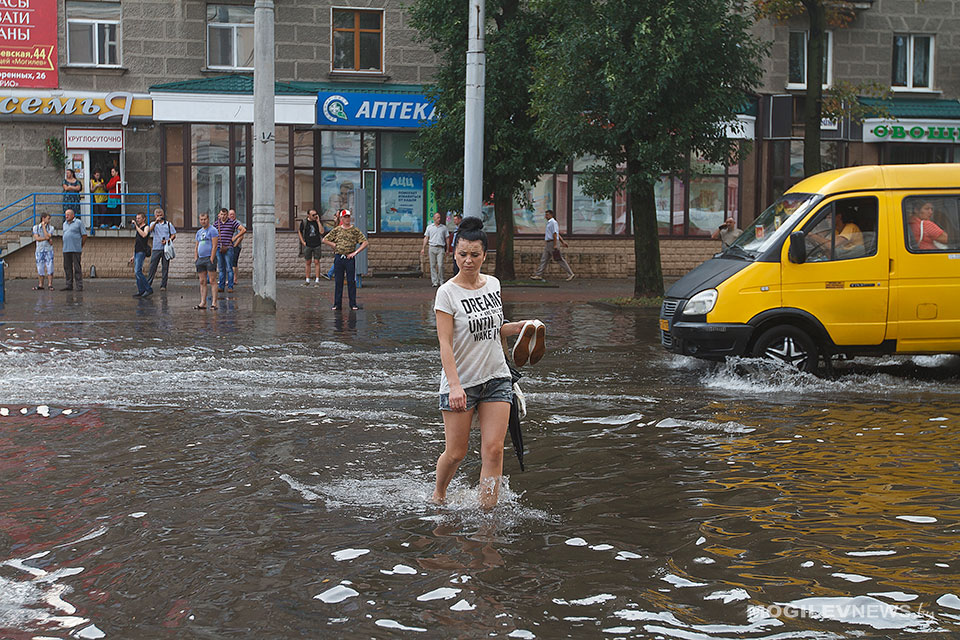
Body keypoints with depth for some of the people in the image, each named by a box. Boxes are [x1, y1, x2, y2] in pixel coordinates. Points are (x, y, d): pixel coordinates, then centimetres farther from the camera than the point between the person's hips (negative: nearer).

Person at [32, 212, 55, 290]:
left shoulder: (50, 228, 3)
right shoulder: (36, 227, 4)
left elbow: (47, 236, -13)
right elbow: (36, 238, -8)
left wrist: (44, 227, -9)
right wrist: (46, 238, -13)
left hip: (49, 250, -1)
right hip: (40, 250, 1)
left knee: (50, 267, -6)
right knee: (40, 268, 2)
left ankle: (50, 284, -2)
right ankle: (40, 285, 8)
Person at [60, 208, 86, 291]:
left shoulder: (78, 223, -2)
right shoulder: (65, 224, 18)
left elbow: (84, 235, -1)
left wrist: (81, 246, 2)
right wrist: (66, 246, 18)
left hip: (76, 250, -6)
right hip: (66, 250, 6)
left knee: (77, 268, -7)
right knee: (67, 268, 5)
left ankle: (79, 286, -6)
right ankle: (69, 285, 10)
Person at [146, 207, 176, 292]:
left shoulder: (168, 224, 11)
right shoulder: (153, 224, 9)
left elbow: (174, 235, 8)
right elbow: (150, 229, -14)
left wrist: (168, 240, -9)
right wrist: (156, 222, -30)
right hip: (156, 248, -1)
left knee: (165, 267, 1)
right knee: (152, 266, -4)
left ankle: (163, 285, 6)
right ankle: (148, 284, -2)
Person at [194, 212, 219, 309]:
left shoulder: (212, 230, -3)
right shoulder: (199, 232, 19)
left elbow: (214, 246, -11)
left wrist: (212, 258, -16)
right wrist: (195, 258, 10)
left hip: (209, 258, -7)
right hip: (200, 259, 7)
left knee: (212, 281, -8)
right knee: (202, 282, 7)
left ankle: (214, 303, -9)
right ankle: (203, 303, 9)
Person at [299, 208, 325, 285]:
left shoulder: (317, 222, 1)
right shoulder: (304, 222, 0)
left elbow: (321, 232, -11)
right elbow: (299, 232, 12)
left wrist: (318, 221, -13)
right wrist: (303, 242, 3)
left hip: (317, 245, 0)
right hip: (307, 245, 0)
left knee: (317, 262, -2)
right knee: (308, 263, 6)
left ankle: (317, 280, 1)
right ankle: (307, 280, 13)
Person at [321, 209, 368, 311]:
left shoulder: (355, 230, 2)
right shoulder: (337, 230, 8)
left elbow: (365, 243, -3)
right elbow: (325, 240, 13)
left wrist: (355, 252, -10)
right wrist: (334, 245, 3)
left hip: (350, 258, -2)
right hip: (338, 258, 2)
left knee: (351, 282, 0)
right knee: (338, 282, 5)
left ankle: (353, 304, 5)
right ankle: (337, 304, 9)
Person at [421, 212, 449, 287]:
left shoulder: (444, 227, 10)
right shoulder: (429, 227, 11)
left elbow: (446, 238, 12)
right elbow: (426, 238, 12)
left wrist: (447, 249, 7)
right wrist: (423, 248, 5)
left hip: (441, 248, -1)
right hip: (432, 247, 1)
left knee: (440, 265, -9)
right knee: (433, 265, 0)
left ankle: (441, 281, 2)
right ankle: (435, 281, 4)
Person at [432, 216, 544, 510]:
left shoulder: (493, 284, 7)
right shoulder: (447, 293, -10)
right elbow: (445, 343, -16)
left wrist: (516, 327, 2)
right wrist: (454, 386, -26)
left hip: (496, 378, 4)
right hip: (460, 381, -4)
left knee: (493, 450, -5)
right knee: (456, 452, 3)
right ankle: (438, 495, 31)